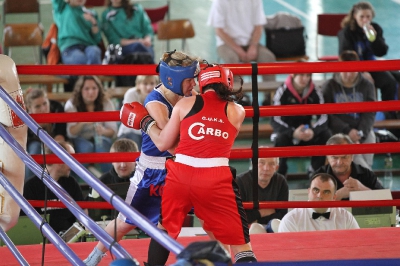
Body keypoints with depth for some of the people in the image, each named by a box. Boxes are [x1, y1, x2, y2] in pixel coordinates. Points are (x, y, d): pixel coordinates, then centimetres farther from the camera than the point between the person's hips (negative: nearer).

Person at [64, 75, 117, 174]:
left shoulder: (106, 103, -8)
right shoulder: (71, 105, -10)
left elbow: (113, 131, -11)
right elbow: (70, 133, -16)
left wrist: (104, 131, -36)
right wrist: (82, 123, -38)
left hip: (101, 137, 1)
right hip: (80, 139, -1)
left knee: (101, 146, -36)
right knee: (87, 148, -37)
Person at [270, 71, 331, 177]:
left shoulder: (315, 93, -7)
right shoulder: (283, 91, -17)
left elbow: (323, 117, -11)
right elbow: (275, 120, -22)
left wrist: (313, 131, -34)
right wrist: (293, 133, -38)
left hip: (307, 133, 3)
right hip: (287, 132, -3)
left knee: (325, 135, -24)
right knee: (281, 139, -37)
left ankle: (316, 171, -7)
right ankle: (279, 174, -20)